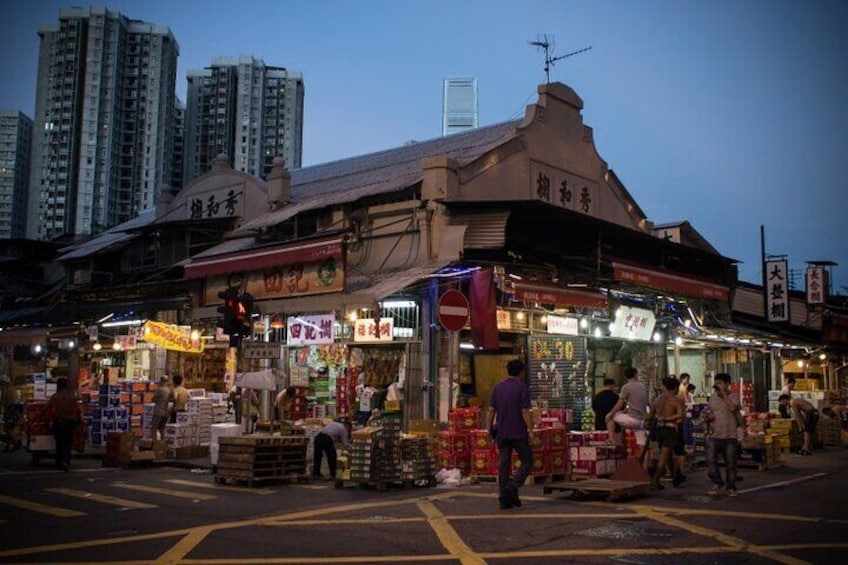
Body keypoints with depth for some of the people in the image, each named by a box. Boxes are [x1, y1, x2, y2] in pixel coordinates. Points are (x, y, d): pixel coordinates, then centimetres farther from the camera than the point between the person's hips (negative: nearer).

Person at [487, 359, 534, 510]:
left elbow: (491, 410, 9)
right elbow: (525, 412, -12)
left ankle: (504, 499, 6)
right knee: (527, 461, 8)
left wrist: (490, 428, 16)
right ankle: (513, 486, -12)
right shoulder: (522, 387, -7)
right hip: (519, 433, -5)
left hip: (502, 433, 5)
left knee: (503, 465, 7)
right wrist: (531, 430, -10)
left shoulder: (497, 388, 9)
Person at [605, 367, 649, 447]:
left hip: (632, 419, -6)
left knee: (609, 417, 10)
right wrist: (624, 411, 27)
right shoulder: (643, 387, 12)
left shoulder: (626, 387, -8)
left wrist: (610, 414, 9)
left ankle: (611, 440, 3)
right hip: (642, 421, 6)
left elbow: (619, 405, -4)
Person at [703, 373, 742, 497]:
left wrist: (723, 394, -15)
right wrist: (706, 416, -2)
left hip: (730, 436, -3)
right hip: (714, 436, 3)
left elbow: (732, 408, -23)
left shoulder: (733, 397, -2)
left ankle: (731, 487, 18)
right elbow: (707, 412, 21)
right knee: (711, 461, -5)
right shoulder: (712, 397, 9)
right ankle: (717, 483, 14)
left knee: (730, 464, 5)